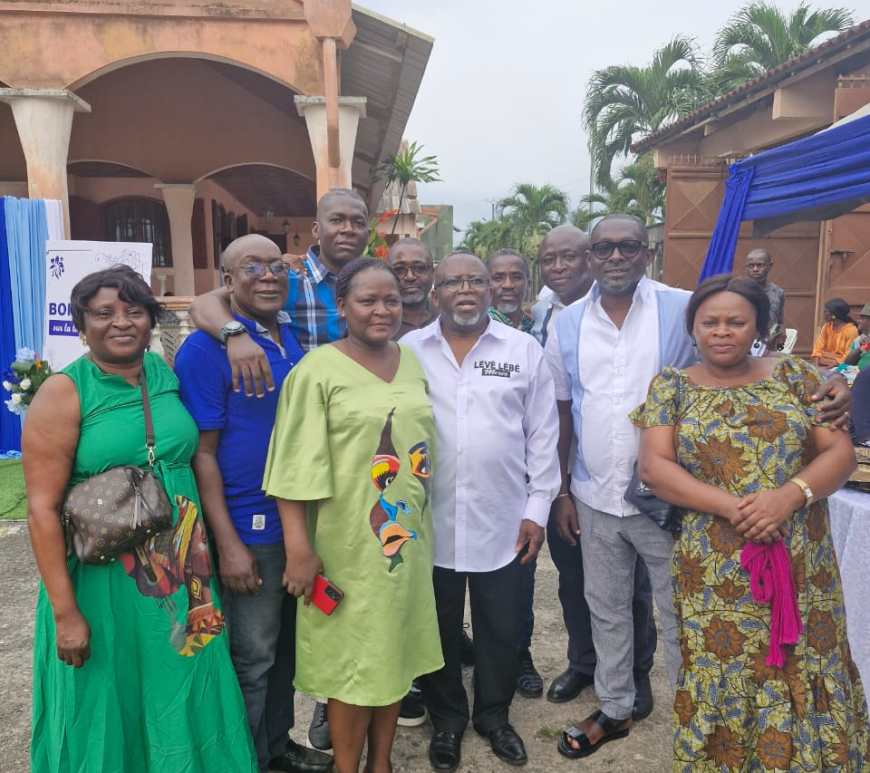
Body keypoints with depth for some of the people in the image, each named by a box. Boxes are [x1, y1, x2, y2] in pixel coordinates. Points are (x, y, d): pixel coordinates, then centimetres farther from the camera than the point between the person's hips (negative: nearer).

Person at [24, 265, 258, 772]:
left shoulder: (168, 375, 2)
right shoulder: (63, 393, -11)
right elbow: (43, 509, -13)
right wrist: (66, 611, -14)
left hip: (182, 572, 4)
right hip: (105, 579, -4)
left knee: (184, 701, 18)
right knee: (108, 709, 13)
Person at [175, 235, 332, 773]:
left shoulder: (296, 338, 7)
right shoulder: (205, 349, -13)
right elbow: (201, 452, -14)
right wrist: (228, 543, -17)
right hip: (249, 527, -7)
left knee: (287, 643, 20)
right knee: (253, 655, 9)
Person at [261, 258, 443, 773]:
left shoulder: (413, 363, 6)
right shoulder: (318, 370, -12)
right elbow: (297, 469, -14)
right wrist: (299, 549, -17)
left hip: (408, 538, 6)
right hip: (349, 546, -5)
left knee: (396, 652, 17)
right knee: (353, 661, 7)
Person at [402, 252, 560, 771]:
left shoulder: (525, 350, -1)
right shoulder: (409, 351, 0)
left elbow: (543, 434, 1)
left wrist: (537, 508, -1)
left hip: (504, 522, 0)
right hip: (429, 521, 0)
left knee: (501, 629, 15)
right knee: (439, 628, 15)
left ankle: (494, 714, 39)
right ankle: (447, 719, 38)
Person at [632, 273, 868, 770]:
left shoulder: (793, 375, 5)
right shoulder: (672, 387, 1)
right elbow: (653, 466, -7)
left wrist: (789, 495, -17)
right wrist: (731, 507, -18)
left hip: (801, 566, 2)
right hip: (714, 572, -1)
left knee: (805, 675, 10)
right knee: (720, 682, 8)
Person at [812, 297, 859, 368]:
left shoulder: (851, 330, -11)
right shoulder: (826, 326, 7)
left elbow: (850, 355, -15)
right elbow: (819, 346, 2)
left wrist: (836, 363, -30)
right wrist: (817, 358, -17)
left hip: (841, 364, -6)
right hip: (828, 359, 6)